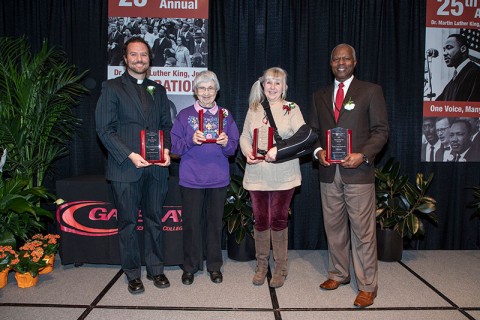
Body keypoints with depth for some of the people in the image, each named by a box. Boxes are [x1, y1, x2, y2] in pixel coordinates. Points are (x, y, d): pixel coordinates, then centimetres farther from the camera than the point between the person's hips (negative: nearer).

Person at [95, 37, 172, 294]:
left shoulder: (158, 90, 16)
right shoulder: (112, 88, 2)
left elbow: (166, 125, 16)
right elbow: (104, 128, -5)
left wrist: (167, 149, -3)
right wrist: (129, 155, -15)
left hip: (156, 167, 4)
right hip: (126, 167, -3)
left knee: (154, 220, 11)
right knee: (128, 223, 6)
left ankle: (155, 269, 25)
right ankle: (133, 274, 20)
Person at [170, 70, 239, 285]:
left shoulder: (225, 115, 8)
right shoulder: (184, 115, 4)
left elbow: (233, 148, 6)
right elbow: (175, 146, -2)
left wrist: (226, 143, -16)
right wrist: (191, 141, -19)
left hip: (218, 178, 1)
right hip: (191, 178, -1)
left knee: (215, 222, 9)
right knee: (191, 223, 5)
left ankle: (214, 266, 25)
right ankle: (190, 267, 21)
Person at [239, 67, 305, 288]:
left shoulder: (292, 109, 0)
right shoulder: (254, 109, 10)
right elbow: (244, 136, 11)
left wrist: (280, 150, -23)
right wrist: (247, 151, -10)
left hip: (283, 176, -3)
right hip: (256, 174, 3)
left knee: (278, 220, 4)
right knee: (260, 220, 10)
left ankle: (280, 268, 20)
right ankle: (261, 265, 26)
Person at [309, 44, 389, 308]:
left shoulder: (371, 91, 2)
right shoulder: (320, 96, 15)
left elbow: (381, 130, -2)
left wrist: (362, 155, -16)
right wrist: (318, 151, -4)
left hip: (358, 171, -4)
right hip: (328, 172, 4)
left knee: (363, 230, 0)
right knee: (333, 227, 12)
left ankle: (367, 286, 12)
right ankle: (338, 274, 29)